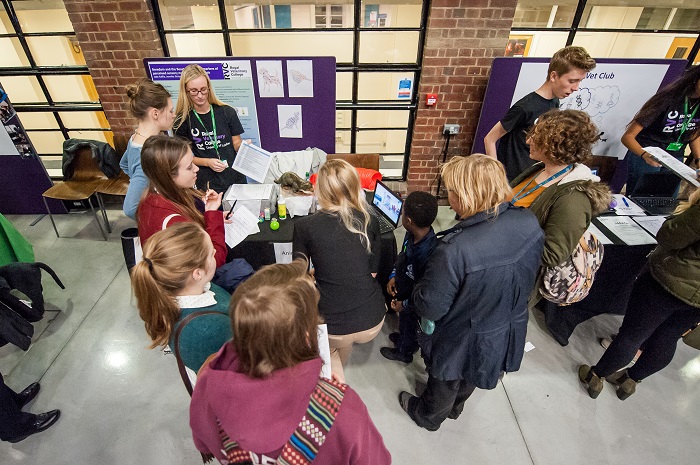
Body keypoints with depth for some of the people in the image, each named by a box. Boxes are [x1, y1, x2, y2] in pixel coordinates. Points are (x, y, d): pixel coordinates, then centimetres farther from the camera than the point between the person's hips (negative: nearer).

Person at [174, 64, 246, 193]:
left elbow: (236, 143, 7)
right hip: (205, 183, -1)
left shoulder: (227, 112, 0)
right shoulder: (182, 120, -2)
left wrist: (243, 146, -16)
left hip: (235, 178, 1)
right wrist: (207, 162, -13)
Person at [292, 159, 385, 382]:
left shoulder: (305, 226, -11)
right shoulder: (370, 222, -3)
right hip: (373, 321, 3)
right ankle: (337, 372, 57)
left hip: (333, 326, -3)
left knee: (328, 350, 33)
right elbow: (372, 272, 7)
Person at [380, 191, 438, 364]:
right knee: (404, 322, 34)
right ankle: (403, 337, 63)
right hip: (402, 290, 7)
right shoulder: (411, 235, -18)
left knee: (408, 323, 23)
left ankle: (404, 352, 52)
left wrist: (404, 305, -19)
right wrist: (394, 276, -3)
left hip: (413, 303, -7)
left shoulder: (428, 253, -42)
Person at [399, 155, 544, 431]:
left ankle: (428, 416, 59)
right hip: (509, 332, 6)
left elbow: (429, 308, -27)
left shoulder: (455, 249, -41)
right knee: (468, 380, 36)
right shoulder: (530, 223, -20)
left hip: (464, 343, -6)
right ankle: (455, 407, 66)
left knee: (444, 385, 28)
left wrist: (418, 288, -8)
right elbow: (526, 277, -1)